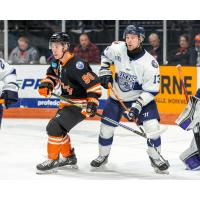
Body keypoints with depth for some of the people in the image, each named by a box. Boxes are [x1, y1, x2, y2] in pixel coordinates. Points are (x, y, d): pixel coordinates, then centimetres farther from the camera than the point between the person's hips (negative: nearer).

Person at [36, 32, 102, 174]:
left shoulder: (75, 65, -26)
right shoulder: (57, 62, 2)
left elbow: (93, 83, -28)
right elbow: (52, 75, 21)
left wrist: (92, 103, -33)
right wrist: (46, 85, 1)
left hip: (80, 104, -10)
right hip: (67, 102, 10)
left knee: (55, 127, -16)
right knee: (59, 128, 19)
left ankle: (53, 161, -4)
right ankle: (69, 157, 35)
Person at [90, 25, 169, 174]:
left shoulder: (150, 63, -26)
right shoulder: (117, 49, -16)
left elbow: (151, 90, -22)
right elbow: (106, 55, 9)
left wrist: (137, 106, -30)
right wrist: (104, 71, -2)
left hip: (141, 97, -3)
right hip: (117, 96, 3)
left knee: (152, 125, -17)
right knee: (106, 126, 5)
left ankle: (155, 157, 2)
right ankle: (103, 156, 28)